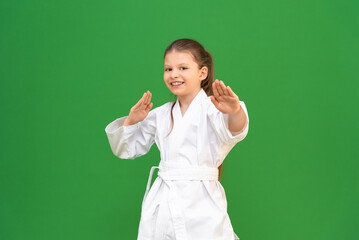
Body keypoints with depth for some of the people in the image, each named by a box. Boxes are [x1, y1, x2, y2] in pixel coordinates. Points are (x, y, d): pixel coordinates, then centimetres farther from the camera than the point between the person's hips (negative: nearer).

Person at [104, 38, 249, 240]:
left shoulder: (211, 108, -4)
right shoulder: (161, 115, 12)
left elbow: (233, 130, -26)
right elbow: (126, 149, 19)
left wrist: (235, 111, -49)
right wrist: (132, 121, 0)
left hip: (199, 205, -4)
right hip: (162, 206, 5)